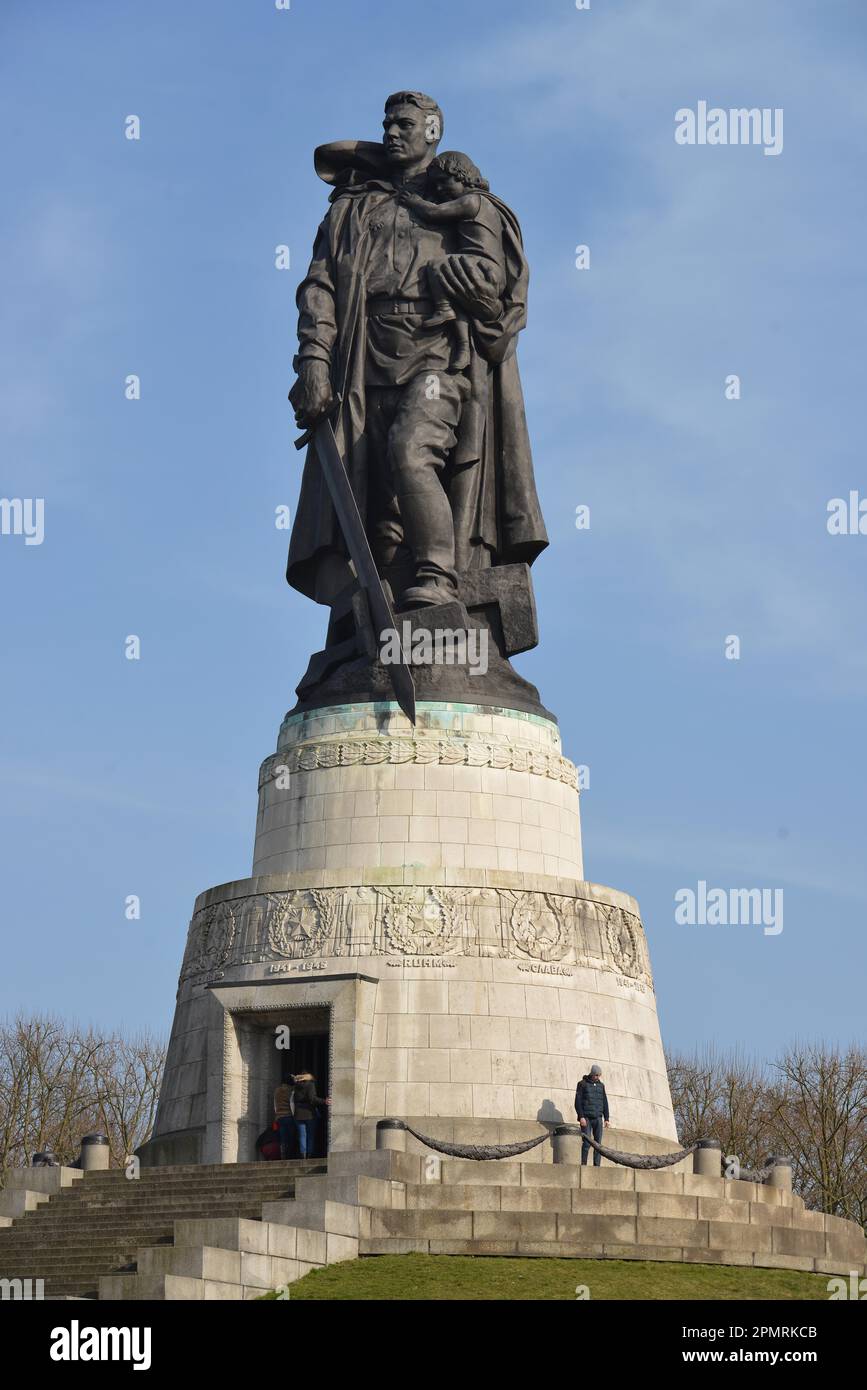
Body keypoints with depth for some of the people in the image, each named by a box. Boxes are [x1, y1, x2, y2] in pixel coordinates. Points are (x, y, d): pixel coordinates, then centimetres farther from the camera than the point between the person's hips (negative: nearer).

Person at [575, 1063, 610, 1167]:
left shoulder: (601, 1085, 15)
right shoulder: (582, 1084, 2)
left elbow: (605, 1102, 18)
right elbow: (578, 1101, -3)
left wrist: (606, 1118, 11)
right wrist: (581, 1116, -12)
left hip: (598, 1118, 4)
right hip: (586, 1118, -4)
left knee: (598, 1143, -3)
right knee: (587, 1143, -11)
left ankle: (597, 1165, -3)